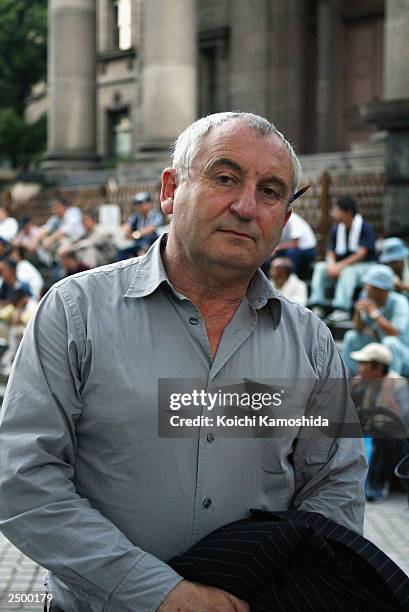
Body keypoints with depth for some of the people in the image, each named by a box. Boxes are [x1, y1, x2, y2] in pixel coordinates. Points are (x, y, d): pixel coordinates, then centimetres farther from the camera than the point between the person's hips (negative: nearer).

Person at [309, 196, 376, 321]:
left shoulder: (365, 228, -12)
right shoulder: (336, 229, 4)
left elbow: (361, 254, -19)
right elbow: (331, 252, 4)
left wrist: (341, 266, -26)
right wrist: (331, 265, -19)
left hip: (364, 265, -5)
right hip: (342, 265, 5)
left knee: (348, 271, -36)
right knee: (320, 267, -18)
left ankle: (342, 309, -42)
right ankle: (317, 307, -26)